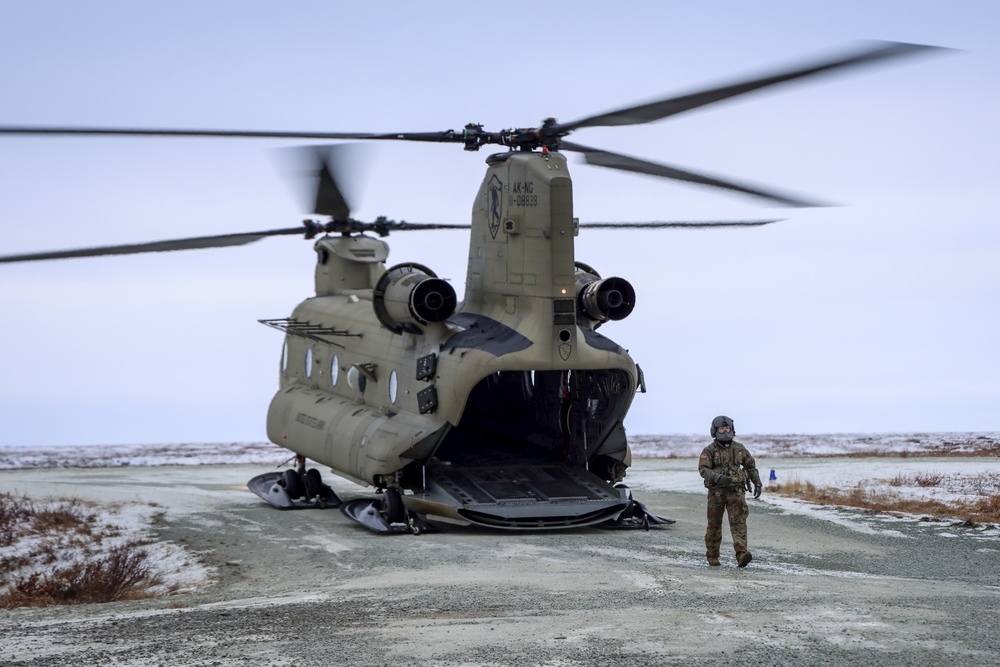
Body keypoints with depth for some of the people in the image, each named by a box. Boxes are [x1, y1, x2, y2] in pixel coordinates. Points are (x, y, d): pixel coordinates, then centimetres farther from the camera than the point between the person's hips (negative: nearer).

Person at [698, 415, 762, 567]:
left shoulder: (739, 448, 8)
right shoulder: (709, 450, -2)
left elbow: (751, 466, 18)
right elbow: (703, 469, -14)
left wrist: (757, 483, 10)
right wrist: (718, 477, -29)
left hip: (736, 492, 1)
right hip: (716, 492, -1)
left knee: (739, 522, -14)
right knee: (714, 525, 9)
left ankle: (741, 555, -26)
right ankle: (712, 556, 24)